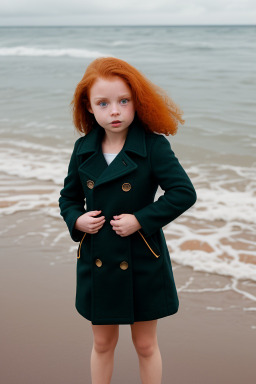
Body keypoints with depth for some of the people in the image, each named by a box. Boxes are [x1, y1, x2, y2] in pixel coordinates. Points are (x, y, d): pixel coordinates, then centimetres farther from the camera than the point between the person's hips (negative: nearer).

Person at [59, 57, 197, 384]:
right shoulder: (83, 148, -1)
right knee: (102, 343, 18)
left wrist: (141, 220, -21)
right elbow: (68, 196, 11)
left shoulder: (153, 146, -13)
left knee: (145, 344, 14)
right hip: (96, 261, 3)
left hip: (142, 262, -3)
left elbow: (184, 192, -16)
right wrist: (76, 220, -9)